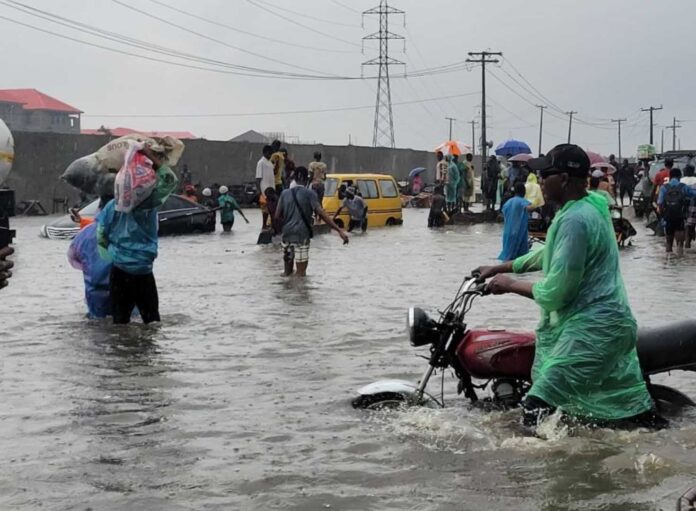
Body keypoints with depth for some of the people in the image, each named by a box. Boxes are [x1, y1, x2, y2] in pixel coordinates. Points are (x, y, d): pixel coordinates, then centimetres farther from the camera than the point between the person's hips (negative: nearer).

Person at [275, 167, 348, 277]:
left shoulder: (285, 193, 7)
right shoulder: (309, 193, -5)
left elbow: (277, 216, 5)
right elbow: (321, 213, -16)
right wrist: (339, 230, -20)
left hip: (287, 234, 4)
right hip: (302, 235, -4)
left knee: (288, 272, 14)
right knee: (301, 272, -1)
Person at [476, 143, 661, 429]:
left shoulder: (574, 220, -19)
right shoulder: (592, 206, 12)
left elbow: (554, 292, -18)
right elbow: (549, 254, 27)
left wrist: (510, 284, -3)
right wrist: (500, 267, 25)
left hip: (590, 329, -11)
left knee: (535, 410, -19)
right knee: (639, 416, 21)